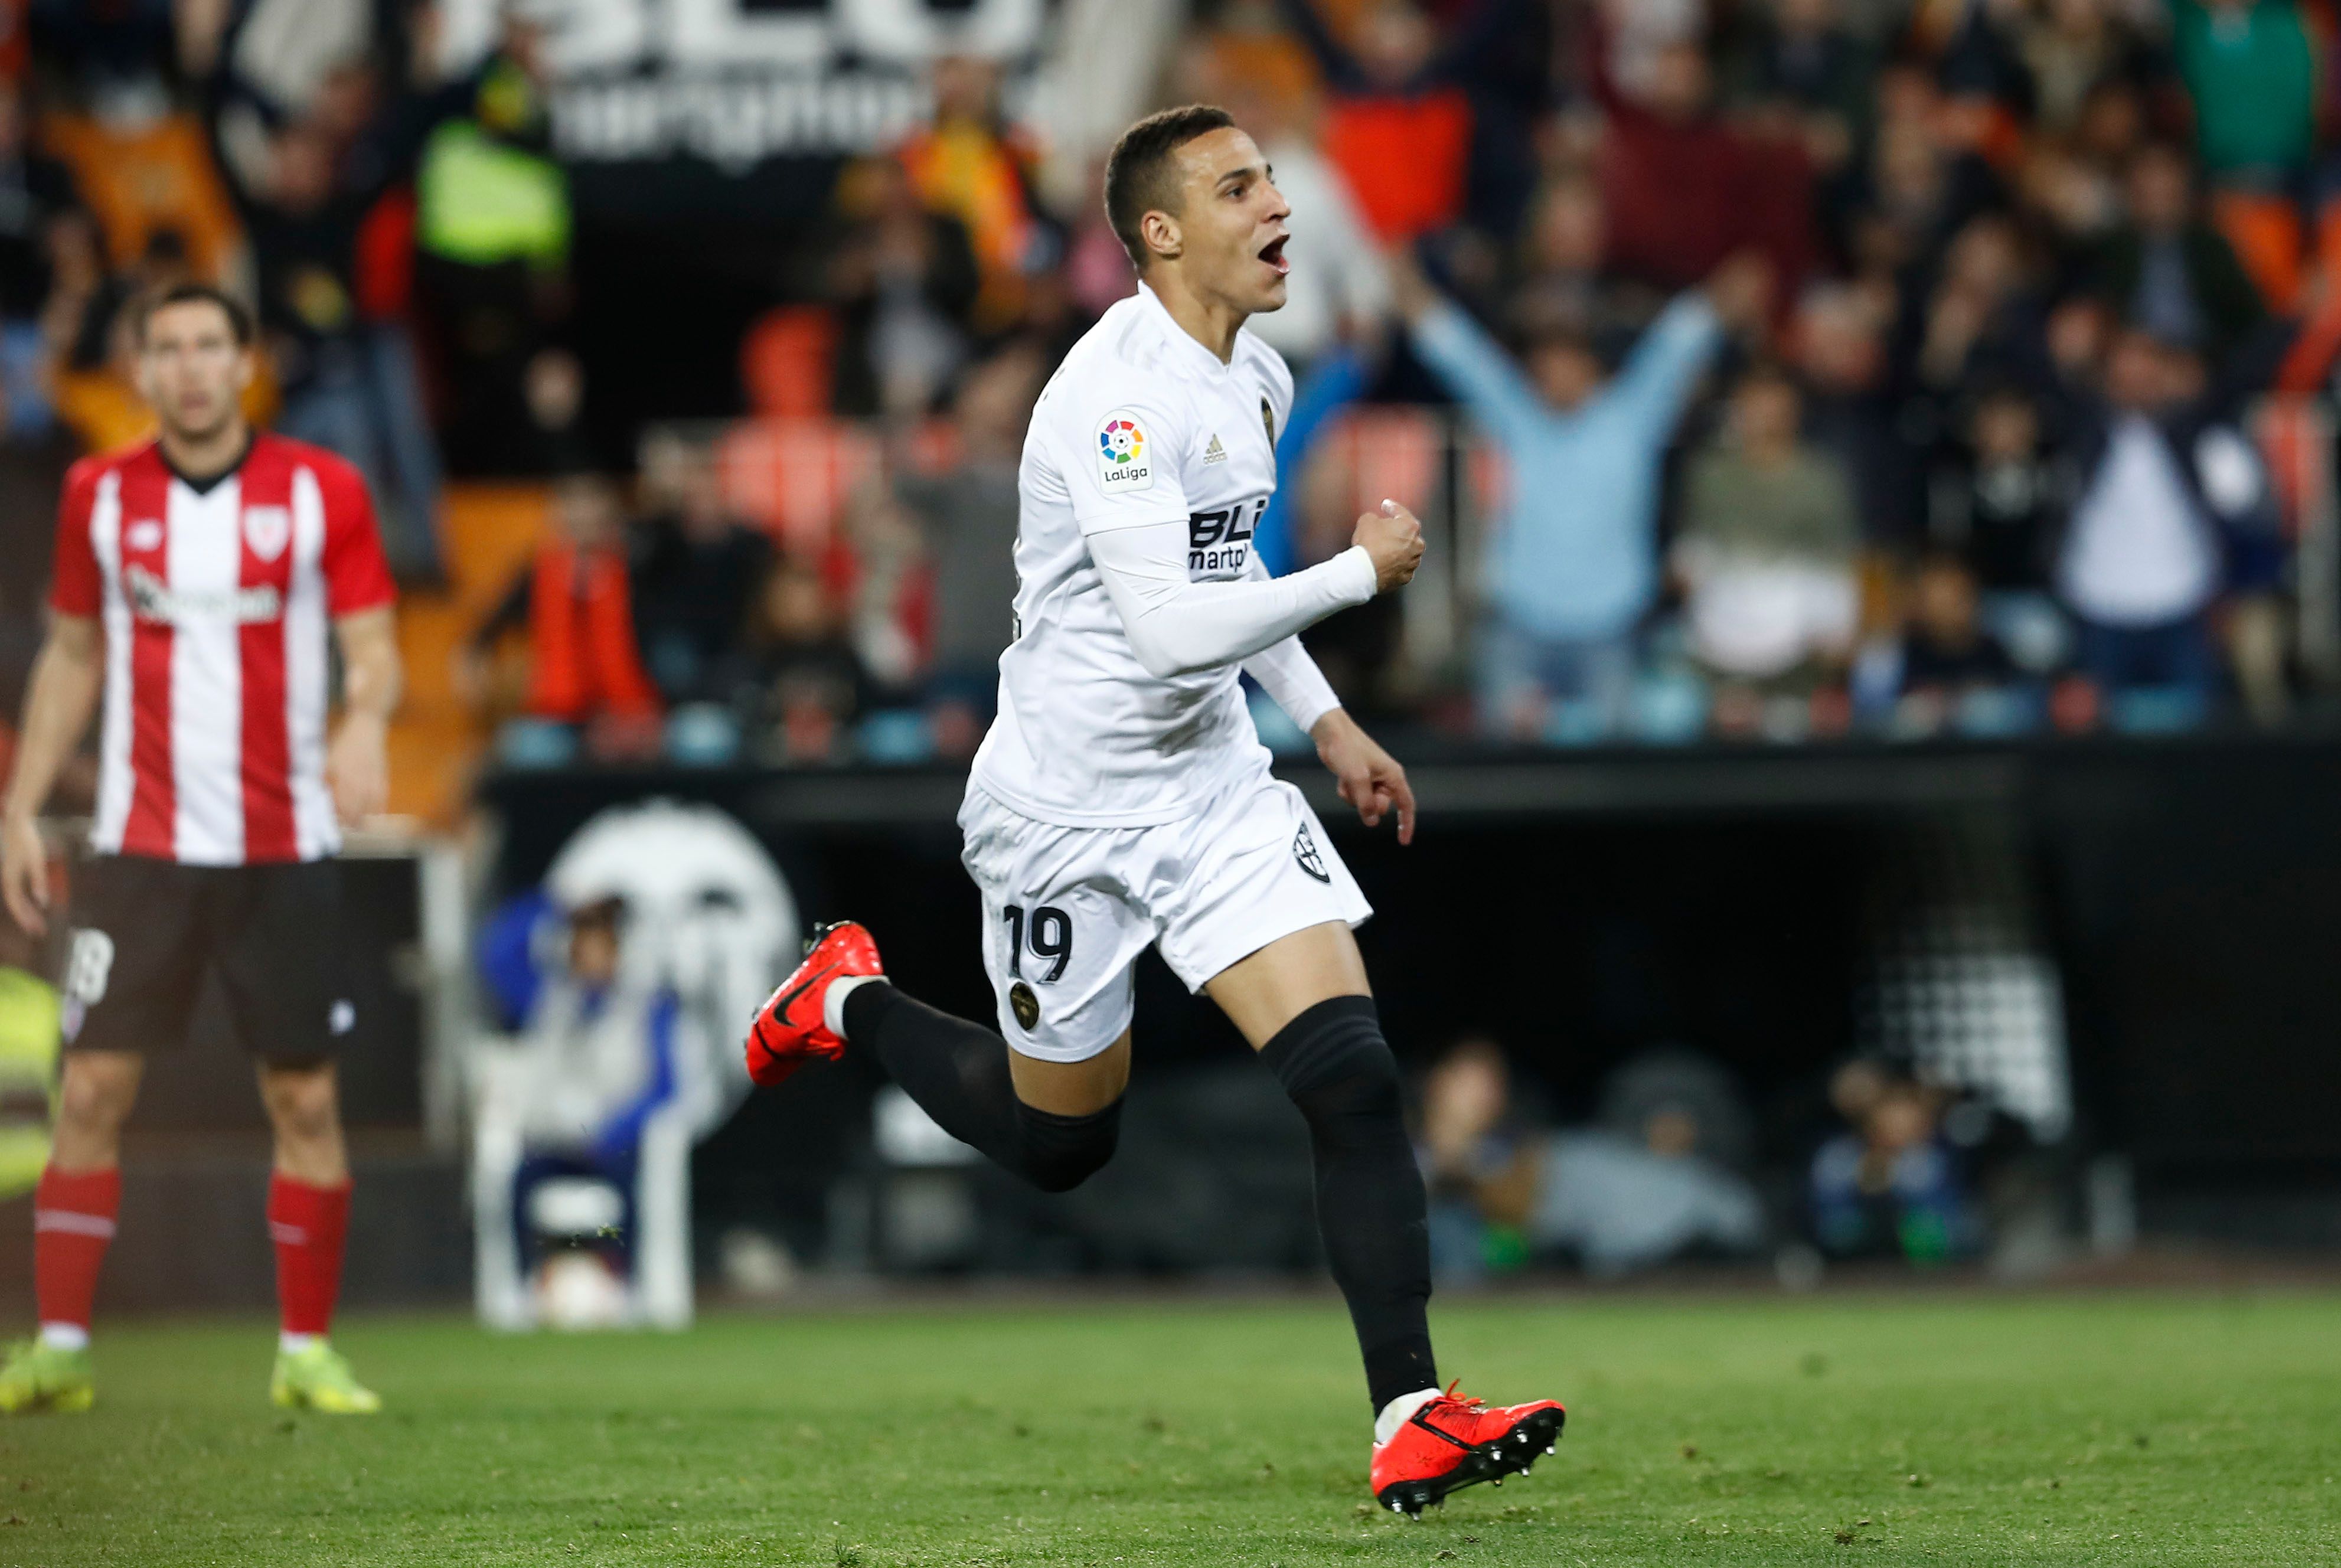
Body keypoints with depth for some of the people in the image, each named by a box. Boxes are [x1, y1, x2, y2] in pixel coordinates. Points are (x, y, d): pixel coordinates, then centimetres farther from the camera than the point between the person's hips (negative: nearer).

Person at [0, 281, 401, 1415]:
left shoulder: (322, 491, -1)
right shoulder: (100, 496, 5)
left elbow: (374, 648, 0)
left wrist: (365, 721, -23)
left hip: (283, 845, -1)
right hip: (140, 843, 1)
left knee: (303, 1098, 0)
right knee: (92, 1087, -5)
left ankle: (307, 1354, 10)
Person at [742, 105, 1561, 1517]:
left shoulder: (1255, 381, 7)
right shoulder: (1117, 392, -23)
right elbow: (1174, 621, -31)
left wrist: (1328, 723, 20)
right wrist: (1365, 573, -20)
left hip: (1215, 788, 7)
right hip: (1073, 808, -7)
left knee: (1355, 1078, -12)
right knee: (1059, 1142, 10)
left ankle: (1411, 1421, -13)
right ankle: (850, 1003, 38)